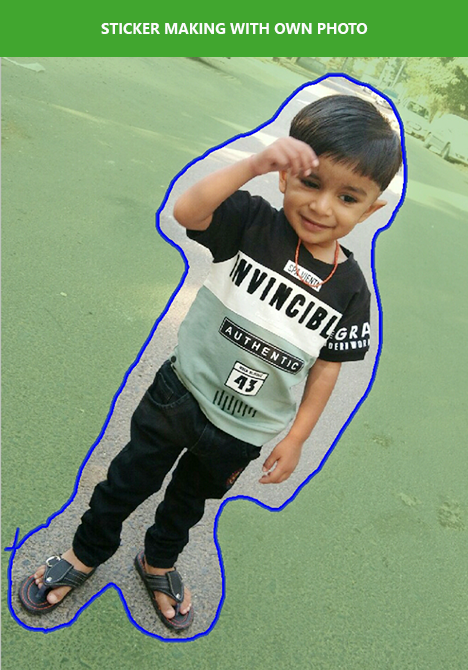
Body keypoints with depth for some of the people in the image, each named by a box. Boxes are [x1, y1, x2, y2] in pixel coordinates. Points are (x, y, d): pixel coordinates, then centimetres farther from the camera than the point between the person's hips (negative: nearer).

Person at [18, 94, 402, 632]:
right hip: (181, 391, -1)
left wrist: (295, 439, -2)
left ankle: (158, 563, 57)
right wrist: (256, 163, -45)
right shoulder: (253, 222, -17)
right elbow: (186, 211, -34)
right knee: (129, 480, 17)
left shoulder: (350, 289, -11)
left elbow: (326, 368, -4)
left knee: (190, 500, 26)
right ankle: (85, 554, 47)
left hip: (243, 432, 2)